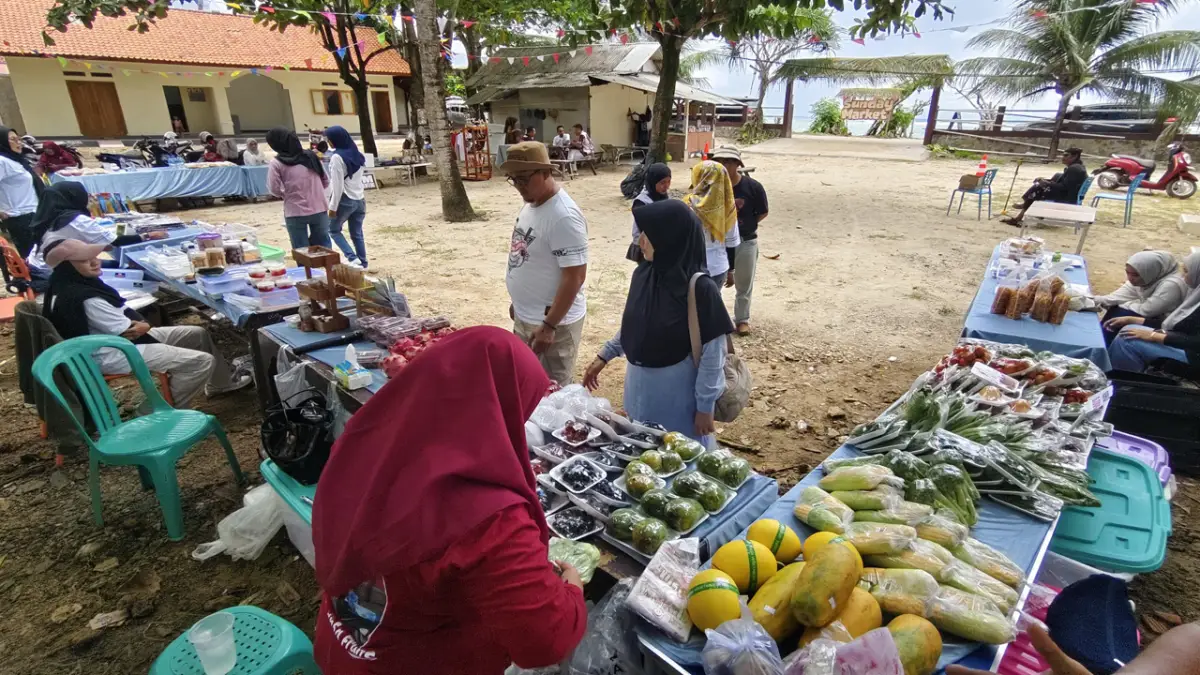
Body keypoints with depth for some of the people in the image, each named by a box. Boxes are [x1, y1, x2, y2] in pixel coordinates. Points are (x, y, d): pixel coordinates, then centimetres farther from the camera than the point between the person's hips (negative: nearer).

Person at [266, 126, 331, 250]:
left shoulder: (276, 163, -6)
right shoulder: (311, 155, 8)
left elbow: (274, 189, -9)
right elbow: (326, 182, 11)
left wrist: (285, 194, 11)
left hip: (295, 213, -3)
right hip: (319, 210, 4)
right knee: (323, 247, 12)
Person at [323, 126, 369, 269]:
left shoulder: (337, 157, -13)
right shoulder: (356, 154, 9)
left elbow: (337, 185, -16)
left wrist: (333, 206, -12)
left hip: (345, 200, -7)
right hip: (359, 199, 7)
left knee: (333, 229, 10)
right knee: (357, 234, 10)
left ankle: (352, 258, -4)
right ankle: (362, 264, 10)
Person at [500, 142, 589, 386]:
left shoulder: (564, 217, -25)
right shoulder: (530, 204, 5)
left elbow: (575, 277, -25)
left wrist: (549, 326, -25)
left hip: (553, 321, -9)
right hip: (525, 317, 9)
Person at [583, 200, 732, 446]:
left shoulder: (700, 288, -22)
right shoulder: (643, 274, -4)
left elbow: (713, 353, -17)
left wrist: (705, 407, -13)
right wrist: (604, 356, 12)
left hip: (678, 393, -6)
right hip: (640, 386, 6)